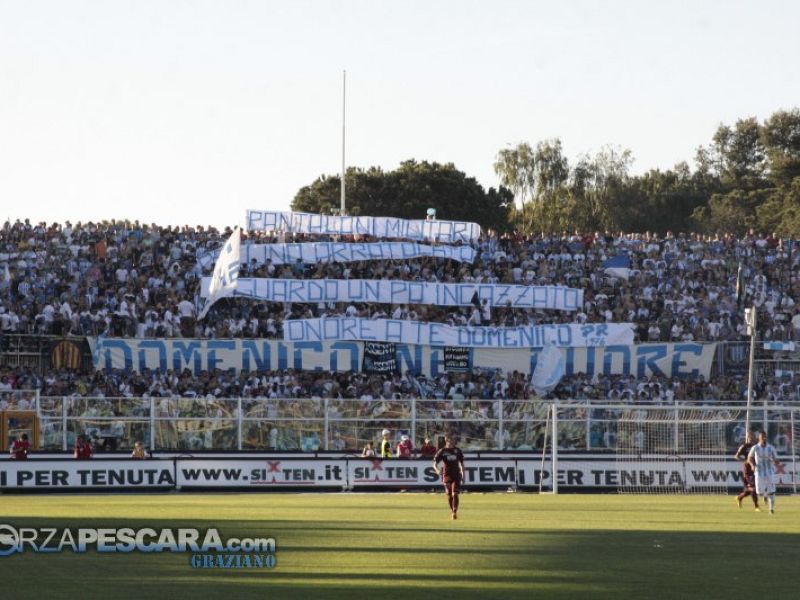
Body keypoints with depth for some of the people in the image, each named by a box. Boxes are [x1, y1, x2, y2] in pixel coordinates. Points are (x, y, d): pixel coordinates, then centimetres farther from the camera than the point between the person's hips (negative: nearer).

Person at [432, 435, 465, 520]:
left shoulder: (457, 451, 5)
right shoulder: (442, 451, -3)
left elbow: (461, 463, 16)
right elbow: (435, 463, -9)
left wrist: (463, 474, 14)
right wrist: (437, 470, -30)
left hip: (456, 475, 0)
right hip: (447, 475, 0)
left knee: (455, 494, -13)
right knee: (449, 495, 6)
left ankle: (455, 512, -20)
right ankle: (452, 511, 22)